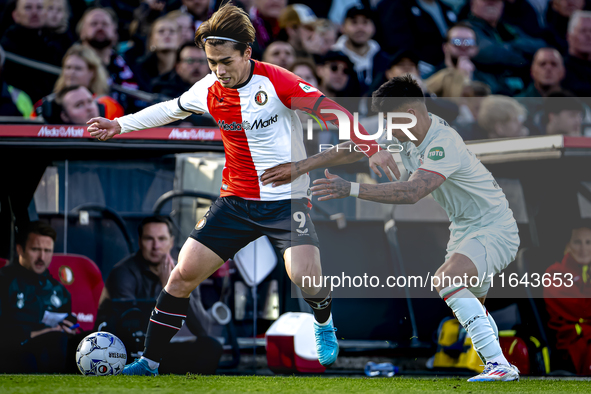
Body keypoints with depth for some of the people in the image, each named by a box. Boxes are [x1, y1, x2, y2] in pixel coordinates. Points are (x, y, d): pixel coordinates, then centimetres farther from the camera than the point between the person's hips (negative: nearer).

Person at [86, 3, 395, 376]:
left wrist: (369, 149, -23)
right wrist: (120, 124, 21)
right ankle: (150, 362, 9)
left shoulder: (274, 81, -16)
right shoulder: (209, 90, -1)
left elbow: (329, 110, -17)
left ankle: (324, 323, 12)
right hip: (237, 201, 4)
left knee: (304, 274, -24)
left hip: (287, 199, -4)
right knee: (184, 274, -4)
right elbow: (170, 109, 20)